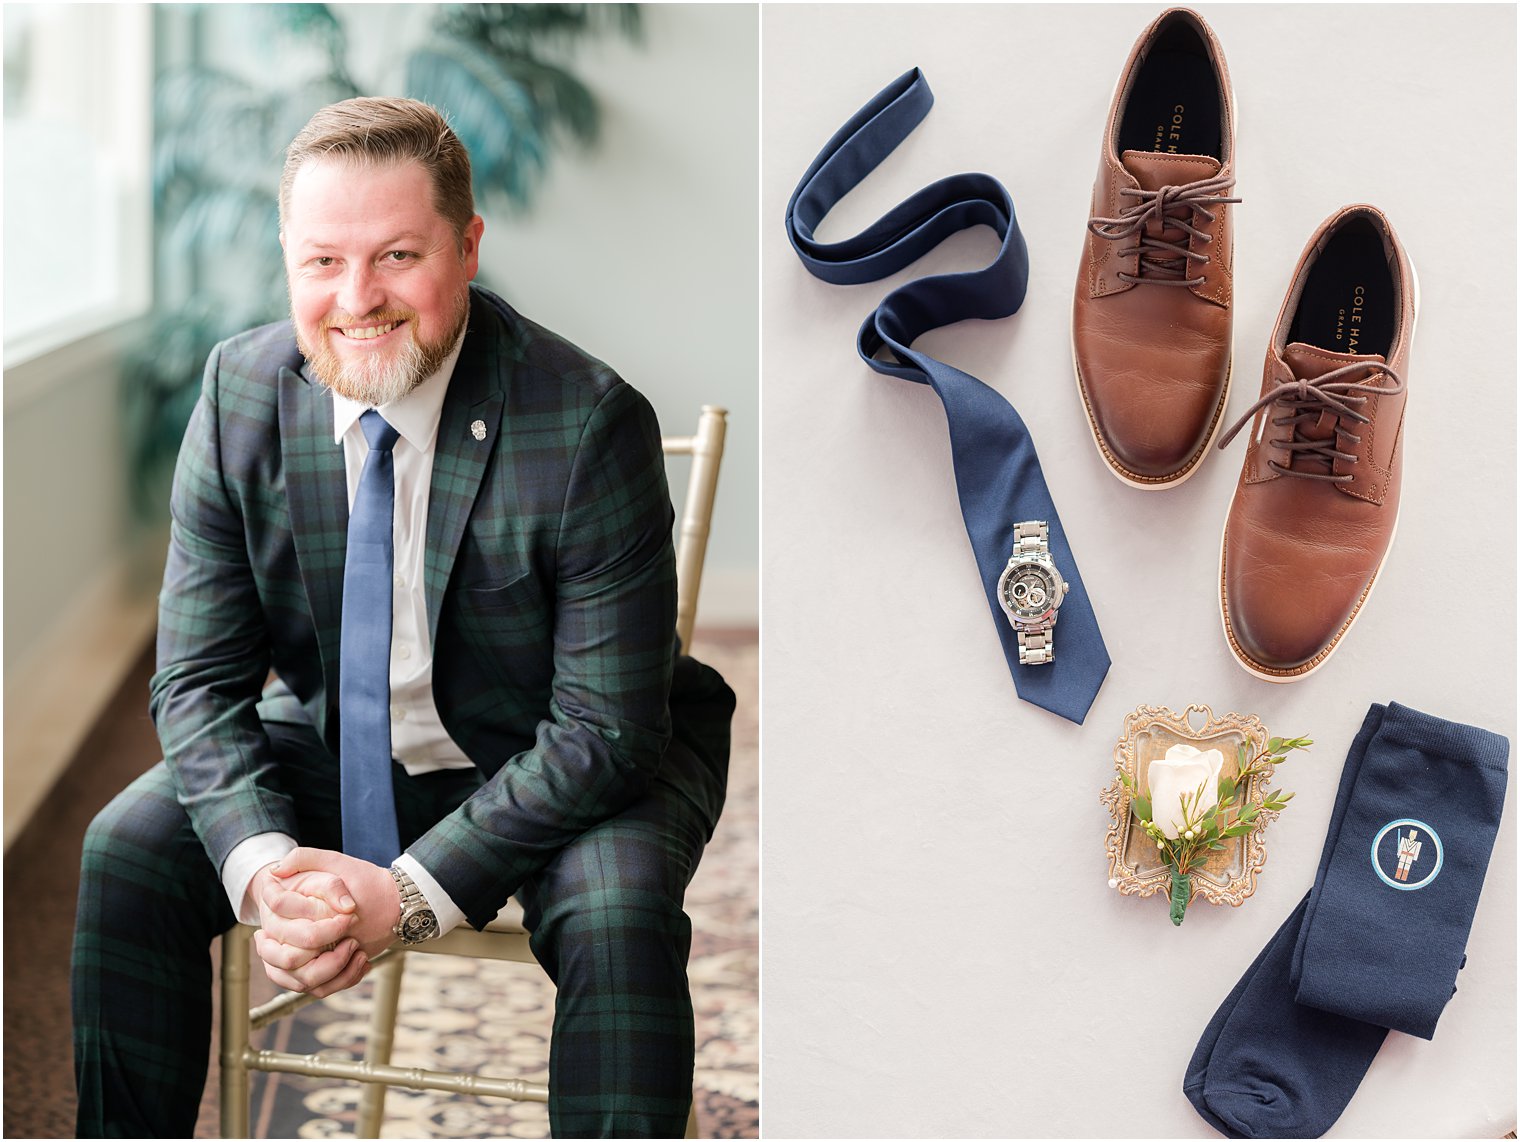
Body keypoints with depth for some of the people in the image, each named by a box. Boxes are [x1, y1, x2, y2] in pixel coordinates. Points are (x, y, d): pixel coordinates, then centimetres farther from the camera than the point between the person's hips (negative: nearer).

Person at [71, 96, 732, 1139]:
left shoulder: (591, 423, -24)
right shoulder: (241, 393, -10)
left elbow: (605, 728, -23)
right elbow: (200, 678, -8)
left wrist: (410, 893, -29)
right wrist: (261, 866, -26)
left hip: (553, 767, -4)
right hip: (337, 741, 4)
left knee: (615, 908, -32)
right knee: (128, 847, -14)